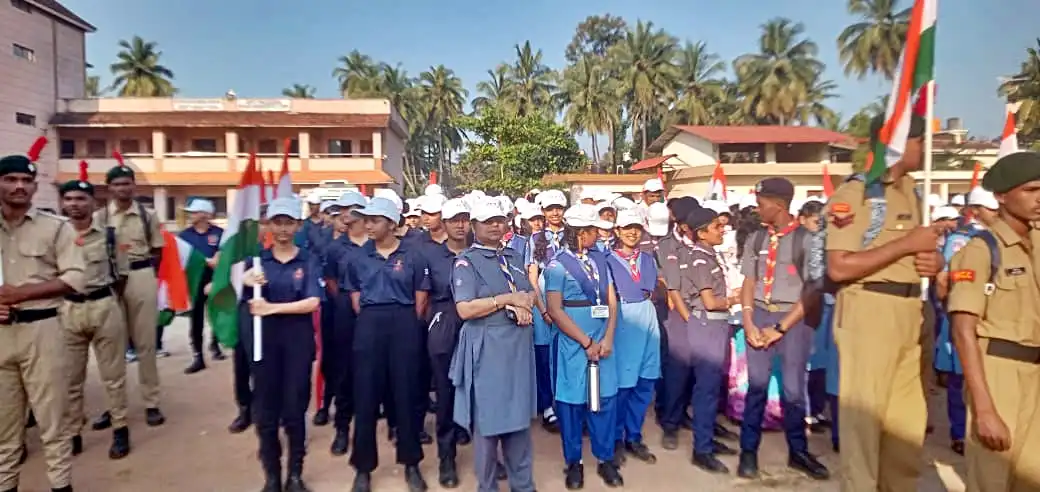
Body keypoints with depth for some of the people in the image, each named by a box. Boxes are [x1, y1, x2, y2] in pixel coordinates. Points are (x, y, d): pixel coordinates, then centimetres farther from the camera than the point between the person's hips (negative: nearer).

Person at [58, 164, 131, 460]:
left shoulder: (108, 234, 0)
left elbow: (120, 274, 9)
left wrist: (102, 292, 7)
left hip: (105, 307, -1)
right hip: (68, 310, 1)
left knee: (113, 374, 8)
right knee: (70, 377, 11)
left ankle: (120, 429, 18)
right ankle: (72, 434, 24)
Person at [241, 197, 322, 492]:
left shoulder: (309, 260, 1)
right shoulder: (258, 259, 6)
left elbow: (312, 302, -9)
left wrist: (272, 308, -18)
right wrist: (246, 281, -29)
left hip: (298, 339, -1)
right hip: (265, 337, 1)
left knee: (295, 408, 5)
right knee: (265, 408, 6)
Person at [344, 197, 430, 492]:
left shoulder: (413, 255, -1)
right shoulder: (359, 257, 7)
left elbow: (421, 299, 1)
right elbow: (355, 298, 12)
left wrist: (407, 326, 0)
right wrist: (369, 322, 4)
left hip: (404, 326, -2)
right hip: (368, 327, 2)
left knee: (406, 393, 5)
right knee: (365, 396, 4)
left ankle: (411, 464, 20)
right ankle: (364, 467, 18)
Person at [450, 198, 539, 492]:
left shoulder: (513, 258, 14)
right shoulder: (466, 262, -8)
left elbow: (530, 293, 16)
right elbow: (465, 309, -18)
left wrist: (525, 306, -8)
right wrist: (507, 299, -15)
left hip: (519, 345, 6)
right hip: (487, 347, -6)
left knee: (519, 414, 14)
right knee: (488, 416, 5)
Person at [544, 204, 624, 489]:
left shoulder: (599, 260, 7)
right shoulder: (558, 265, -9)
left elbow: (611, 301, 6)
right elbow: (555, 310, -14)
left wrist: (608, 339, -7)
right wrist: (586, 343, -12)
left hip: (602, 341, 5)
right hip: (573, 344, -4)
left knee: (606, 399, 9)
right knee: (572, 402, 6)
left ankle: (606, 459, 25)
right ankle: (573, 462, 23)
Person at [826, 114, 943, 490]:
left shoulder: (912, 191, 15)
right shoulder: (854, 193, -12)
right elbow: (838, 267, -21)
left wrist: (934, 259, 3)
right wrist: (907, 244, -18)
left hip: (909, 311, 9)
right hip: (868, 310, -8)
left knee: (908, 416, 16)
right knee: (864, 413, 2)